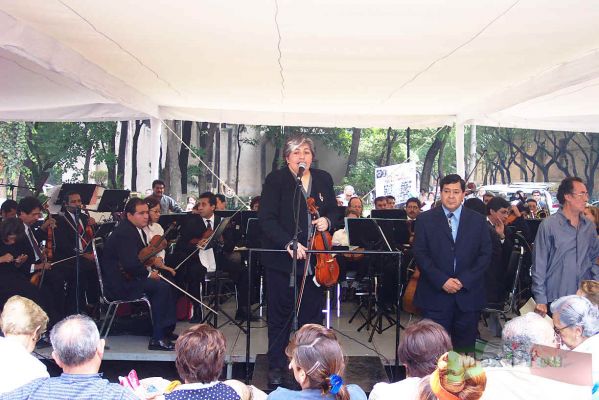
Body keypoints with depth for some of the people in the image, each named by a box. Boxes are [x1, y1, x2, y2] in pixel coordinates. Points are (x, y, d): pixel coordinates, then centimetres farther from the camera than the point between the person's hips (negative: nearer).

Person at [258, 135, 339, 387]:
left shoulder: (324, 179, 8)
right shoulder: (275, 180, -6)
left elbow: (333, 210, 17)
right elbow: (266, 219, -13)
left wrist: (327, 220, -6)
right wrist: (288, 243, -25)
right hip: (281, 260, -3)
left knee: (312, 315, 10)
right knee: (280, 315, 7)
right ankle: (276, 366, 21)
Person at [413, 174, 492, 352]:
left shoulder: (478, 220, 7)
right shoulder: (425, 220, 3)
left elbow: (485, 254, 3)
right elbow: (420, 254, -2)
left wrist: (464, 280, -9)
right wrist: (442, 281, -13)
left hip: (468, 294, 1)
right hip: (435, 294, -1)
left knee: (465, 347, 8)